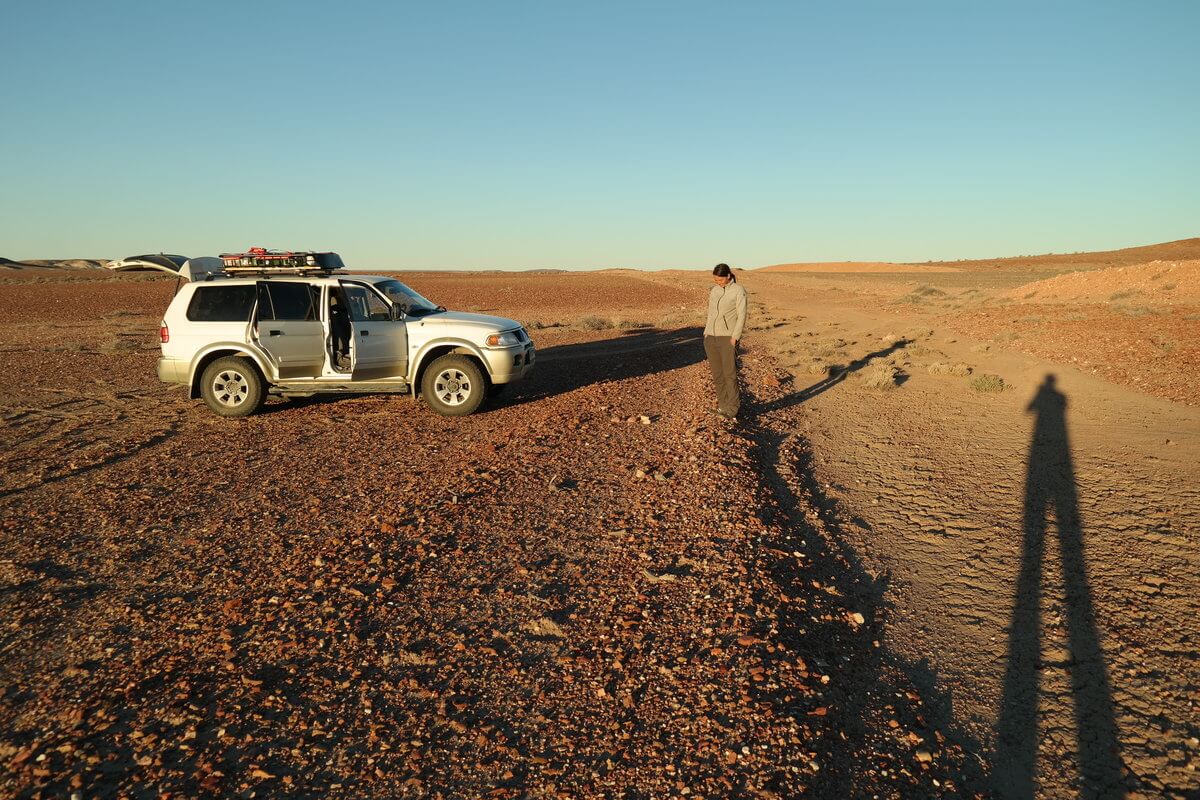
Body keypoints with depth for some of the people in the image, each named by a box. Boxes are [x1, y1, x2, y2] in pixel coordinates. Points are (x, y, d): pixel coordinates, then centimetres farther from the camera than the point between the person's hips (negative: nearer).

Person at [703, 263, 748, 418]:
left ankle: (732, 408, 4)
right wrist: (707, 337, 12)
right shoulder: (714, 291, 11)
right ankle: (723, 404, 20)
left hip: (727, 337, -5)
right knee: (717, 374, 7)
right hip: (711, 337, 6)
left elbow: (741, 316, -11)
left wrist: (734, 339, -18)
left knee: (729, 374, -6)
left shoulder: (739, 291, -7)